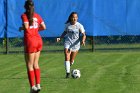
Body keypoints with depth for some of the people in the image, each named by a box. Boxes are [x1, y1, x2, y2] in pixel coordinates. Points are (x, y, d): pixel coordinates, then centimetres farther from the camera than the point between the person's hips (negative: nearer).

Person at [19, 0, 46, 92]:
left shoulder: (24, 15, -5)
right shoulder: (37, 16, 10)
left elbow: (26, 26, -18)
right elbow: (44, 27, 5)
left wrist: (21, 28, 2)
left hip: (30, 41, -5)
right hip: (38, 40, 5)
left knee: (29, 65, 1)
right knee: (35, 64, 15)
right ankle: (38, 85, 11)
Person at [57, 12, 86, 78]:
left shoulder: (79, 26, -7)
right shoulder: (67, 25, 1)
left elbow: (84, 35, -8)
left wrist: (83, 40, -28)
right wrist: (60, 38, 3)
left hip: (75, 44, -1)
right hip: (68, 42, 1)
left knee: (71, 60, 8)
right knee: (67, 58, -16)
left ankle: (68, 68, 39)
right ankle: (68, 73, -13)